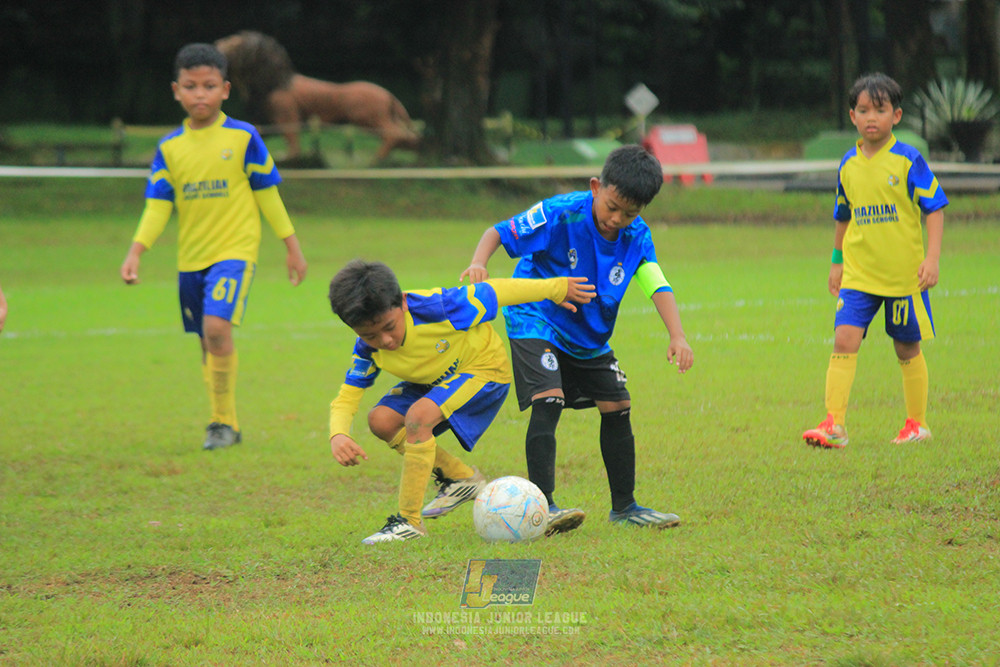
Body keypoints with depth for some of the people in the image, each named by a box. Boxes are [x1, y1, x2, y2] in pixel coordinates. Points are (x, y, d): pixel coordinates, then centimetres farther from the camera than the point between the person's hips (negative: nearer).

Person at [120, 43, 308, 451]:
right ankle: (224, 423, 25)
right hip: (190, 258, 5)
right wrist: (136, 252, -6)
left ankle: (224, 420, -12)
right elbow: (158, 206, 6)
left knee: (217, 327, -22)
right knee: (208, 341, 12)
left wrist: (292, 246, 7)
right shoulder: (169, 148, 6)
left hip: (235, 249, -5)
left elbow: (267, 195, 4)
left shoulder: (243, 138, -3)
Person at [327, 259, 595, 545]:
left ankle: (409, 521, -25)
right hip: (436, 381, 7)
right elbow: (346, 398, -15)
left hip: (484, 366, -7)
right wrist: (338, 436, -40)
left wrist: (556, 288, -10)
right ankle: (461, 477, 4)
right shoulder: (367, 348, -18)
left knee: (419, 415, -31)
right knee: (381, 420, -15)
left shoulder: (433, 308, -34)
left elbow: (494, 293, -22)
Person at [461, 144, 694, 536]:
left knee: (617, 407, 7)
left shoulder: (636, 236, -9)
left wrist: (677, 337, -31)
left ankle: (624, 506, 23)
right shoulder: (560, 214, -24)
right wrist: (478, 264, -41)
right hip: (536, 319, -6)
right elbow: (499, 232, -20)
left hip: (590, 335, 6)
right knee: (549, 401, -25)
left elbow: (657, 286, -16)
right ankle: (542, 507, -27)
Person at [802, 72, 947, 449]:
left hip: (905, 273, -3)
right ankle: (834, 425, -14)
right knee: (844, 340, -12)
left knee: (907, 348, 9)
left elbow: (935, 209, -5)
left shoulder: (908, 161, -8)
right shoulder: (848, 166, 5)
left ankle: (917, 423, 25)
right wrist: (836, 262, 21)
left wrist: (932, 258, -12)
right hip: (858, 273, 3)